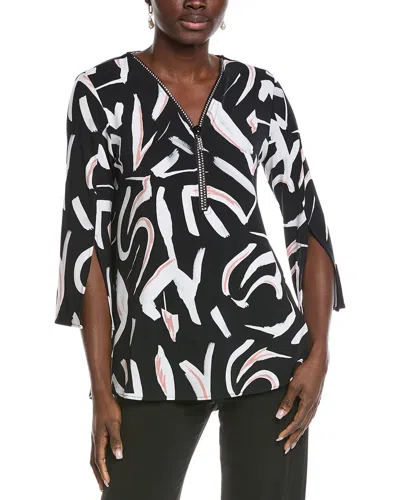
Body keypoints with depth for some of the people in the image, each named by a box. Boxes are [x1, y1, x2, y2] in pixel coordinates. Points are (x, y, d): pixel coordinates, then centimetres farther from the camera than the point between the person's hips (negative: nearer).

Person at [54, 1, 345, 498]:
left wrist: (318, 354, -3)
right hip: (153, 359, -1)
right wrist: (101, 389, -5)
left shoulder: (260, 91, 8)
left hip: (267, 342, 2)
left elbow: (308, 222, 7)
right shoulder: (101, 90, 1)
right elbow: (87, 235, -2)